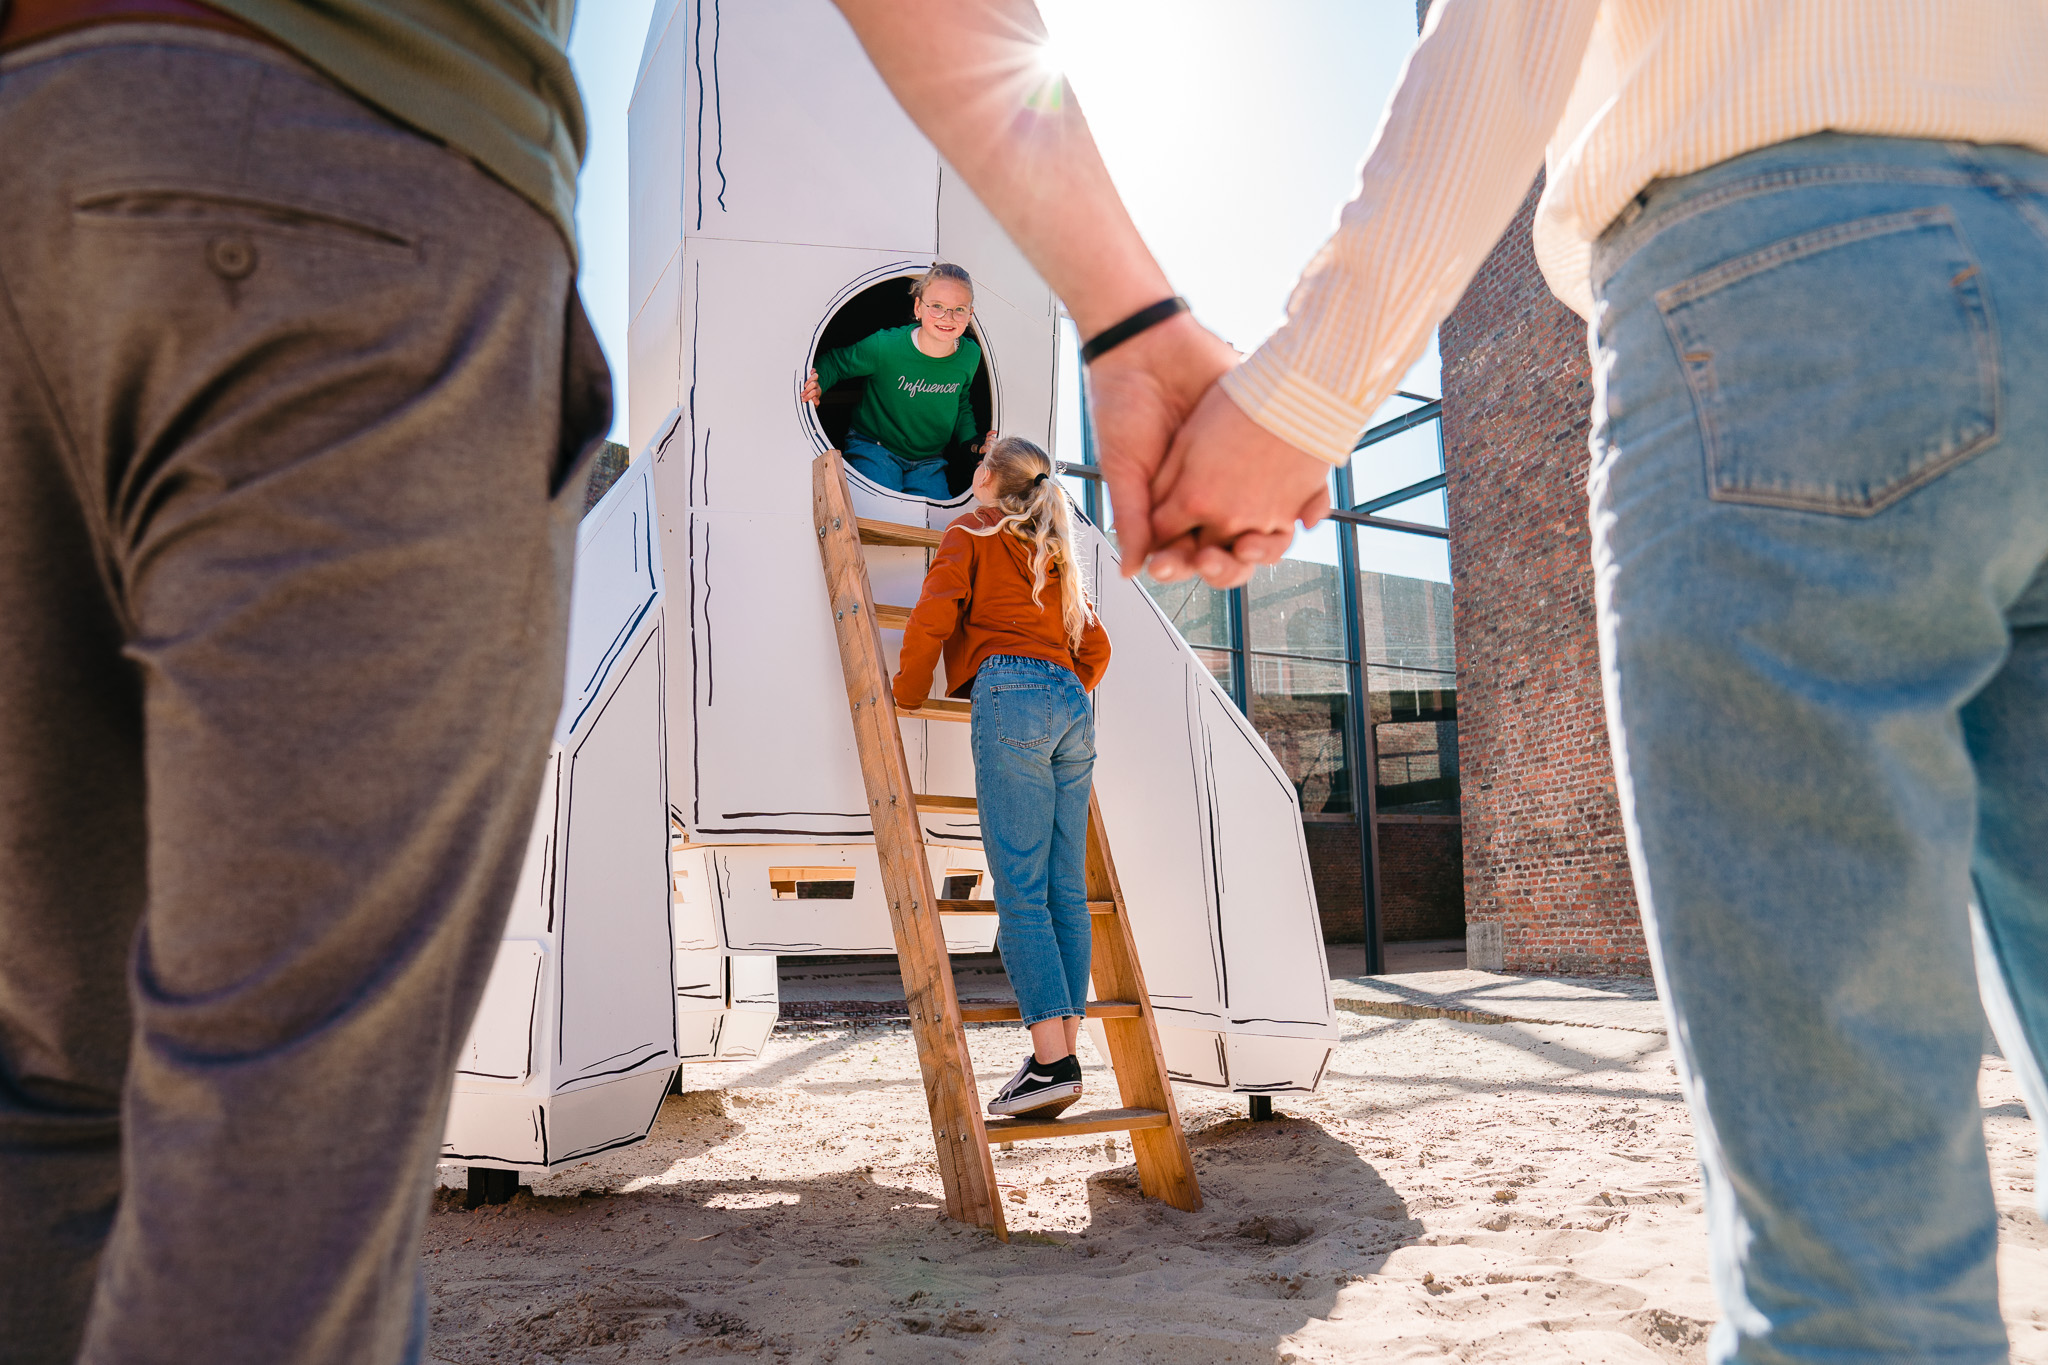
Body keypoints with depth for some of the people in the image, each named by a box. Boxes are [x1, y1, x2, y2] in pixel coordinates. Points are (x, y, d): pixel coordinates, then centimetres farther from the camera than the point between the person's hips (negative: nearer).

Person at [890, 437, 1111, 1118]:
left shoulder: (971, 532, 11)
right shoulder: (1054, 553, 30)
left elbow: (932, 616, -3)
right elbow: (1096, 645, 28)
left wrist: (907, 696, 8)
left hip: (1011, 695, -7)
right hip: (1072, 705, 7)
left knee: (1020, 890, -12)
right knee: (1066, 889, 1)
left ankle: (1051, 1061, -18)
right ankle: (1064, 1055, 0)